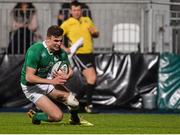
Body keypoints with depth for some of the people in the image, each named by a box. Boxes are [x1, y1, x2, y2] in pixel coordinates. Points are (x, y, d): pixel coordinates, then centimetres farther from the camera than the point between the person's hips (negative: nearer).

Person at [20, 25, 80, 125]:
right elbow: (29, 77, -29)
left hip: (48, 81, 6)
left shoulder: (61, 52, -8)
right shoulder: (35, 50, -27)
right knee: (57, 116, -19)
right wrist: (52, 81, -37)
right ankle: (35, 116, 11)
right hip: (31, 86, -6)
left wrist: (66, 76, -23)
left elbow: (70, 71, 3)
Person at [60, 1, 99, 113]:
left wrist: (94, 32, -1)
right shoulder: (67, 24, -3)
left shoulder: (87, 20, 13)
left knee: (92, 82, 8)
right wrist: (64, 48, -18)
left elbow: (96, 34, 22)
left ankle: (75, 100, 25)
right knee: (92, 78, -19)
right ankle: (89, 105, -10)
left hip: (90, 54, 6)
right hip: (78, 54, -6)